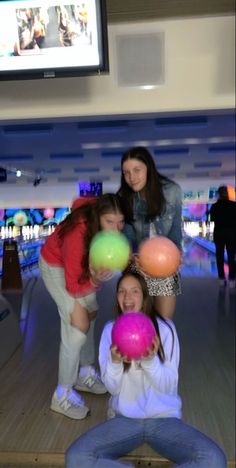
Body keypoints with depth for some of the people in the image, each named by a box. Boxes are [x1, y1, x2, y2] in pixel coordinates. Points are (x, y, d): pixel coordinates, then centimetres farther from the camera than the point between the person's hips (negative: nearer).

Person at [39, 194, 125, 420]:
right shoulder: (77, 234, -41)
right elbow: (74, 289, -34)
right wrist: (95, 281, -50)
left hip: (81, 262, 7)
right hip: (57, 267, -7)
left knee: (90, 315, 15)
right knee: (78, 327, -11)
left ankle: (85, 373, 35)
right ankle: (63, 395, 6)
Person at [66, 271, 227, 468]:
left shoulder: (164, 328, -6)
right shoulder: (110, 330, -1)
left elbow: (170, 386, -7)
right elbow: (112, 388, -2)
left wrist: (150, 361, -26)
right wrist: (114, 362, -24)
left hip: (164, 418, 0)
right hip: (124, 418, 1)